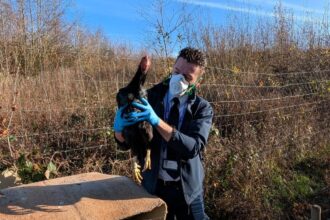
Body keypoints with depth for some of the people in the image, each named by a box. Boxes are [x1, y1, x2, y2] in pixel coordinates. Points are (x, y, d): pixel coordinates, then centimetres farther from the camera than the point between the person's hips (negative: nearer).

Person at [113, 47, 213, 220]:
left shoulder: (202, 108, -9)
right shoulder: (150, 97, -5)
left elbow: (193, 148, -25)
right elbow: (125, 142, -3)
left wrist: (157, 121, -35)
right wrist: (119, 128, -26)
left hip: (188, 189, -1)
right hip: (153, 187, 1)